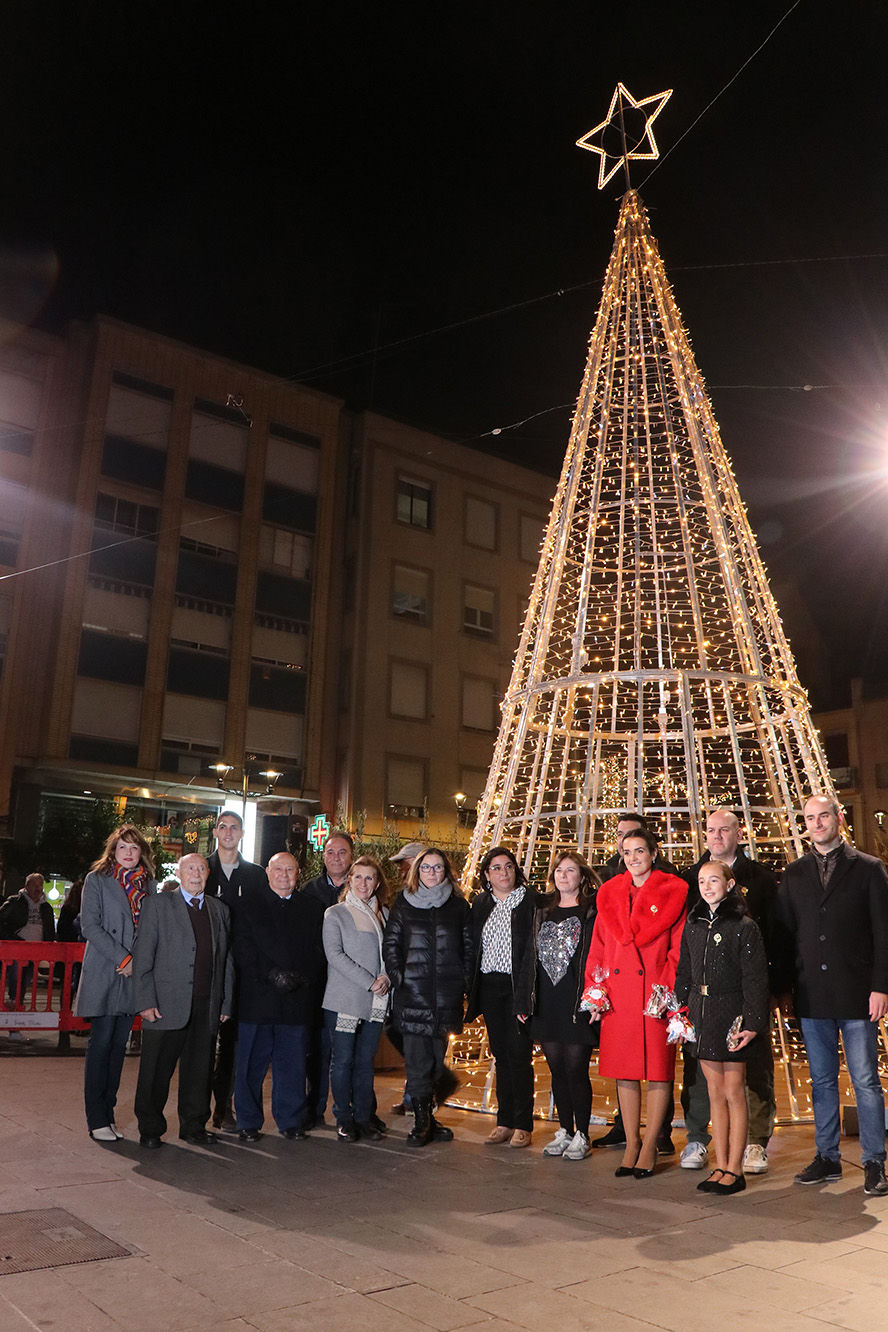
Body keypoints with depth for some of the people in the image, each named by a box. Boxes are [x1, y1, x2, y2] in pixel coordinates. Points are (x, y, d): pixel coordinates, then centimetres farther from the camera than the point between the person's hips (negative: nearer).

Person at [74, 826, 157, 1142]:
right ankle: (97, 1120, 4)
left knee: (119, 1045, 7)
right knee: (101, 1043, -4)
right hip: (104, 974, -4)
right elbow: (90, 925, -8)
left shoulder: (149, 884, 12)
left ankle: (108, 1113, 14)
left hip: (135, 974, 4)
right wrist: (123, 958, -12)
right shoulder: (96, 880, 0)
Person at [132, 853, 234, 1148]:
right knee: (156, 1071, 5)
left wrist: (226, 1003, 8)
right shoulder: (157, 904, 2)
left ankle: (194, 1126, 25)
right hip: (166, 1005, -3)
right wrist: (145, 1001, -10)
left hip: (207, 1008, 4)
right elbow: (143, 955, -4)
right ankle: (150, 1129, 20)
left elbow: (227, 960, 14)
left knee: (199, 1071, 11)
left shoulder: (219, 910, 14)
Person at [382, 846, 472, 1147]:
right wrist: (397, 976, -3)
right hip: (412, 991, -1)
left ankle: (426, 1114, 17)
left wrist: (465, 981, 2)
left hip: (447, 993, 1)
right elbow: (390, 942, 7)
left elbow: (469, 946, 10)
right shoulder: (404, 903, 7)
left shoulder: (458, 905, 8)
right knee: (417, 1056, -4)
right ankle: (422, 1119, 4)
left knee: (437, 1053, 5)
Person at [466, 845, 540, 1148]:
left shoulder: (531, 900, -4)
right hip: (490, 986, 5)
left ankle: (523, 1124, 7)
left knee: (519, 1051, -3)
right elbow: (472, 946, 13)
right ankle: (505, 1120, 19)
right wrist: (473, 988, 8)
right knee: (500, 1052, 10)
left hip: (518, 984, -4)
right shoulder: (480, 903, 10)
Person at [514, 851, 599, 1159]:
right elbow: (529, 957, 13)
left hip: (577, 1005, -5)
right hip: (546, 1005, 5)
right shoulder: (543, 911, 13)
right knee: (557, 1070, 11)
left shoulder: (591, 911, -3)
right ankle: (565, 1131, 24)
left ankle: (581, 1135, 12)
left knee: (576, 1070, -2)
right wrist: (523, 1000, 9)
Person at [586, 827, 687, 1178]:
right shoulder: (610, 895, 11)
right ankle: (631, 1143, 20)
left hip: (655, 993, -4)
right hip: (617, 996, 4)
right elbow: (598, 948, 12)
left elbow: (680, 949, -4)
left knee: (658, 1069, 3)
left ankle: (650, 1144, 15)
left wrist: (668, 990, -13)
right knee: (624, 1070, 8)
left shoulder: (671, 893, -1)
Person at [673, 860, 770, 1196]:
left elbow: (755, 979, -9)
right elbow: (684, 972, 14)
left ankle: (735, 1170, 11)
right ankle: (720, 1166, 19)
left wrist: (752, 1023, -15)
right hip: (701, 1012, 5)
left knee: (733, 1092, 2)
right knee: (715, 1092, 11)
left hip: (731, 1013, -5)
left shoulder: (744, 926, -8)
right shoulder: (693, 925, 9)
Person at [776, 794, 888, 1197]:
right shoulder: (793, 875, 10)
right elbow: (784, 935, 10)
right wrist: (784, 989, 5)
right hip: (812, 995, 3)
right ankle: (827, 1157, 21)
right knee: (822, 1081, 11)